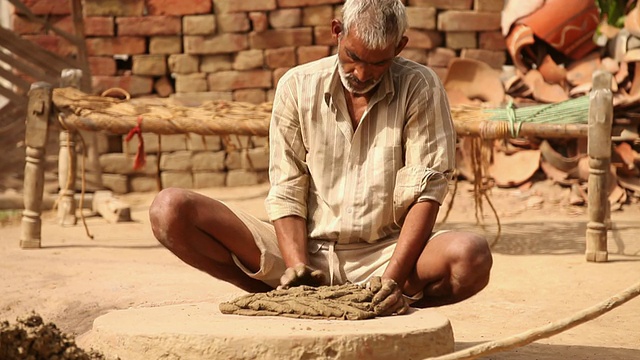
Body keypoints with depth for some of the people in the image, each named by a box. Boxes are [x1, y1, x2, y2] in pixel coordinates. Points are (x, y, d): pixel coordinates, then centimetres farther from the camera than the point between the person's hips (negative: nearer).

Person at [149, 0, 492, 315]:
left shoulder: (419, 89, -3)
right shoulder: (297, 86, 2)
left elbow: (425, 191, -10)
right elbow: (286, 192, 0)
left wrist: (393, 279, -23)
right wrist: (296, 267, -18)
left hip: (383, 255, -2)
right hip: (307, 249, 2)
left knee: (472, 256, -35)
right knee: (170, 210, -17)